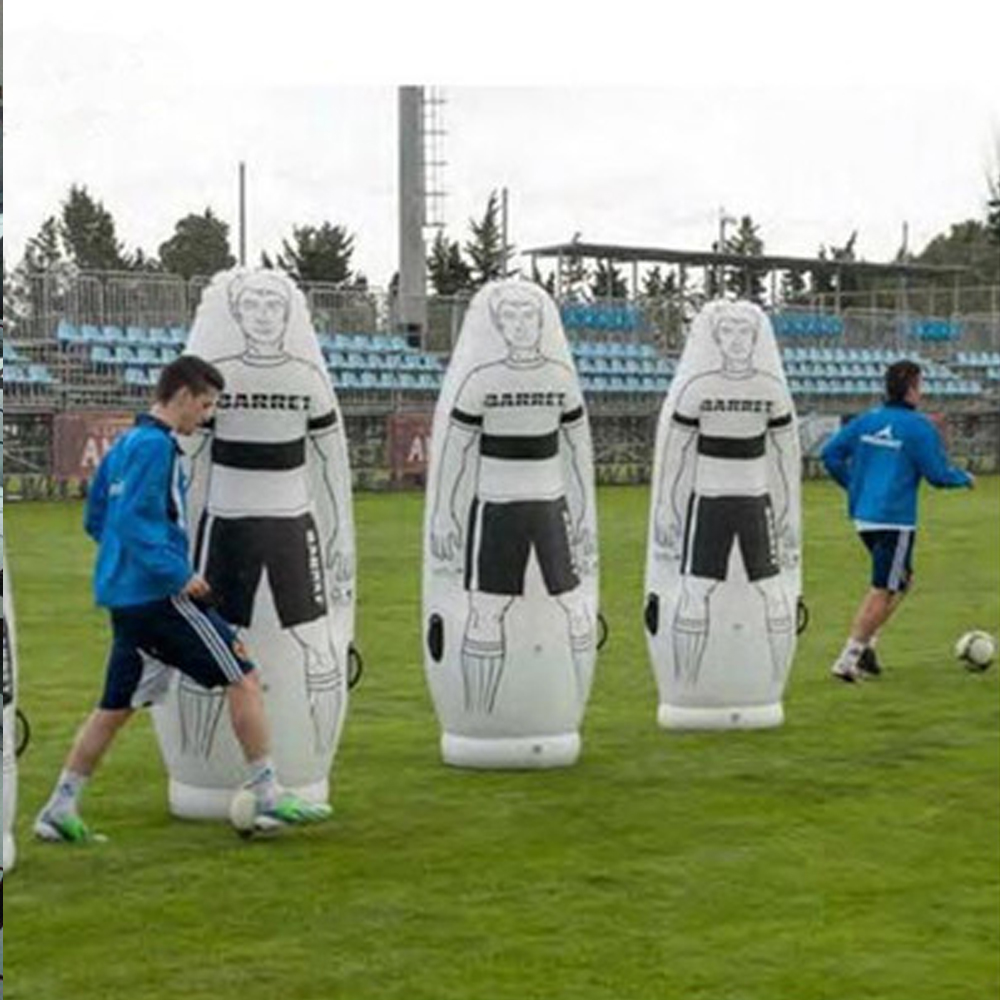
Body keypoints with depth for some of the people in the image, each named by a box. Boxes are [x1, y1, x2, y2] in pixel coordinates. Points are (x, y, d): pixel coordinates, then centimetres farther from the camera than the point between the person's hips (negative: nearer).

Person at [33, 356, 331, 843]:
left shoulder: (124, 445, 16)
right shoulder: (156, 445, -13)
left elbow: (96, 518, 22)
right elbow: (134, 520, -22)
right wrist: (180, 574, -19)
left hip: (123, 596, 10)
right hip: (159, 596, -10)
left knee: (118, 704, 15)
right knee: (242, 677, -4)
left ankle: (60, 809, 16)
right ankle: (268, 797, -3)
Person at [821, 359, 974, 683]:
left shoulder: (867, 421, 7)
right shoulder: (918, 427, -11)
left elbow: (831, 454, 8)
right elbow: (938, 474, -8)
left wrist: (854, 486, 20)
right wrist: (965, 478, 11)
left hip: (863, 516, 7)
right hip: (894, 520, -7)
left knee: (902, 579, 21)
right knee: (882, 591, 0)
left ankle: (866, 645, 13)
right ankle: (848, 659, -3)